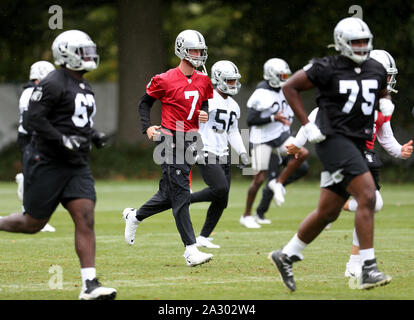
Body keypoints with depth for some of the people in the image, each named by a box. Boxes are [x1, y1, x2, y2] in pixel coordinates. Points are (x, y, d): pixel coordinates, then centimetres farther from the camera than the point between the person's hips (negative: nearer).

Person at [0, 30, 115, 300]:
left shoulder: (85, 88, 16)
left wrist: (93, 135, 9)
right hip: (47, 163, -7)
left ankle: (90, 284, -13)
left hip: (77, 166, 7)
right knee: (33, 223, 2)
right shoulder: (53, 84, -13)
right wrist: (63, 140, -23)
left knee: (86, 219, -8)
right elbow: (33, 119, -18)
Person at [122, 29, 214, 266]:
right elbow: (145, 103, 3)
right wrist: (147, 127, -10)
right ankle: (191, 250, -11)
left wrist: (205, 115, 1)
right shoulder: (165, 80, -8)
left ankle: (134, 217, 39)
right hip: (171, 140, -7)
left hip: (190, 141, 7)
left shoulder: (203, 81, 10)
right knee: (181, 196, -10)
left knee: (169, 196, 13)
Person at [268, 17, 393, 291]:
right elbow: (290, 87, -2)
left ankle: (286, 255, 29)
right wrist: (307, 125, -7)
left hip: (356, 144, 7)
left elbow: (383, 94, 28)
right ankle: (368, 269, -19)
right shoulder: (328, 69, -10)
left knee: (328, 211, 11)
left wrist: (386, 103, 3)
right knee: (367, 196, -20)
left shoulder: (376, 70, 9)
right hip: (333, 138, -7)